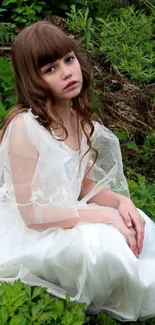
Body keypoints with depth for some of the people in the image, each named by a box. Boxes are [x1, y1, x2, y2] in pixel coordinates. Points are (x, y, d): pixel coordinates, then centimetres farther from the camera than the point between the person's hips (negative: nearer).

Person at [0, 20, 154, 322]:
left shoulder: (80, 119, 2)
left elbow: (85, 187, 9)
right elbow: (32, 213, -23)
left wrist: (121, 201, -12)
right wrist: (105, 216, -25)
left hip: (71, 222, 8)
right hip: (32, 235, -7)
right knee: (104, 245, -30)